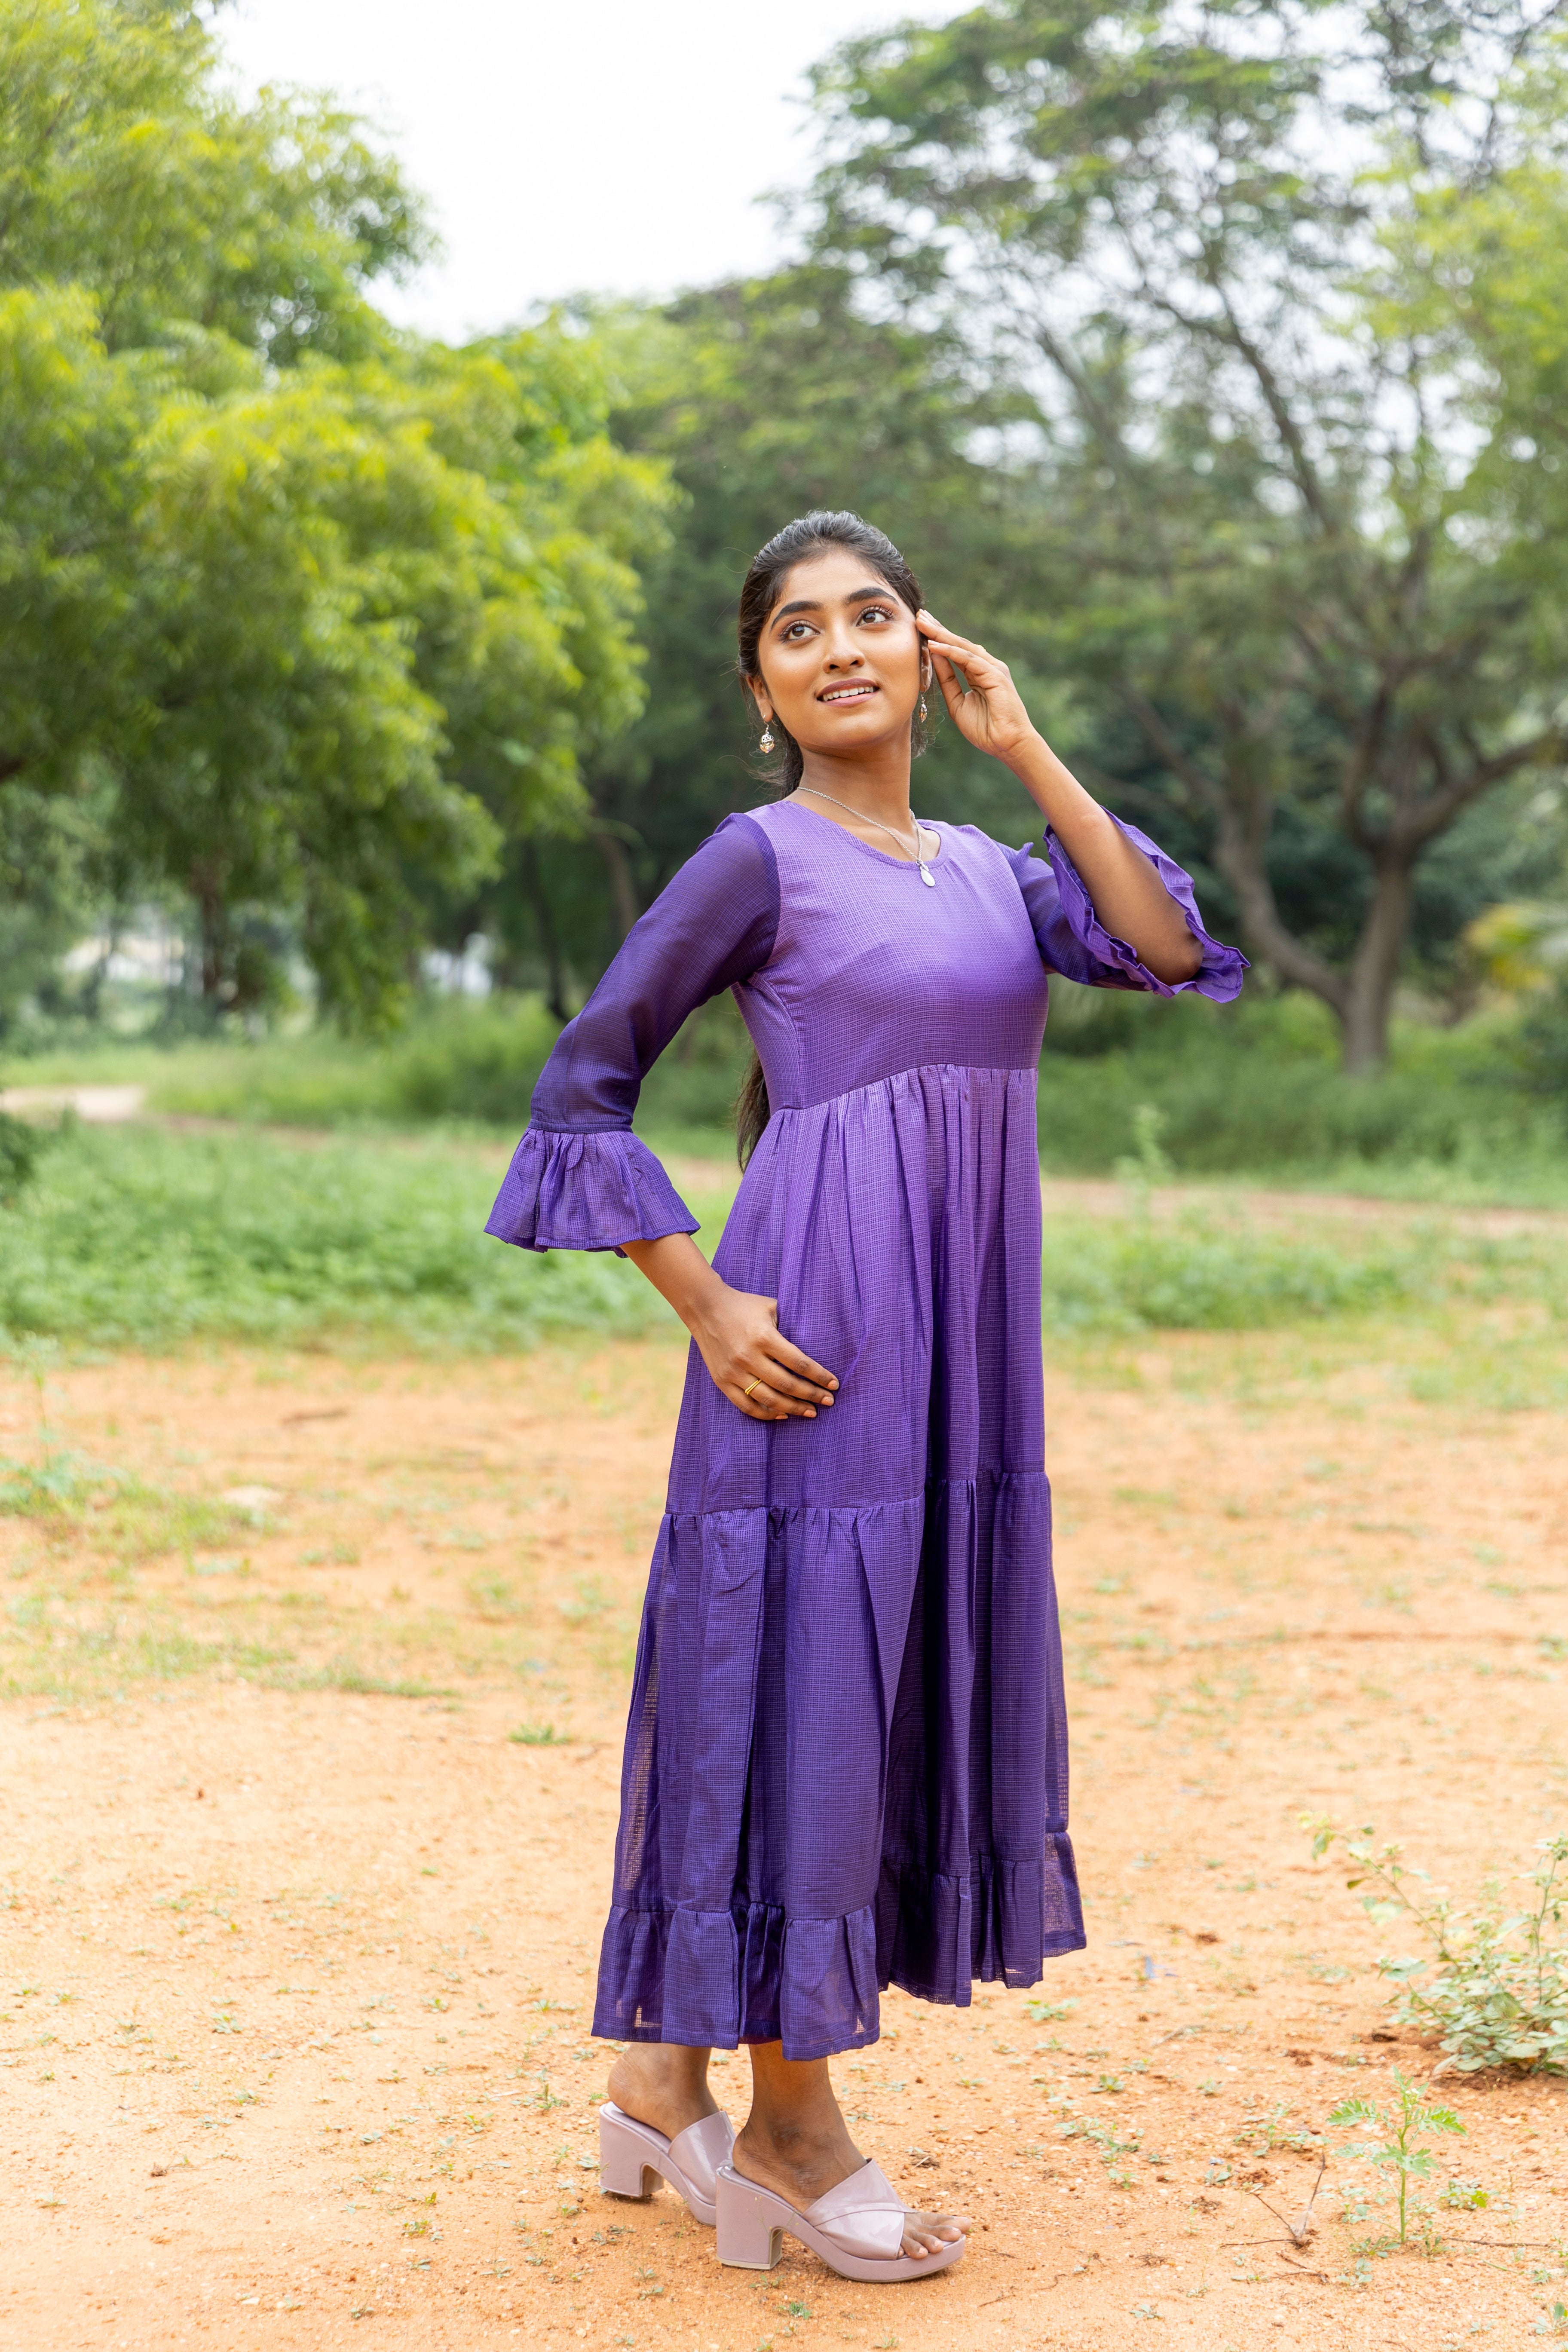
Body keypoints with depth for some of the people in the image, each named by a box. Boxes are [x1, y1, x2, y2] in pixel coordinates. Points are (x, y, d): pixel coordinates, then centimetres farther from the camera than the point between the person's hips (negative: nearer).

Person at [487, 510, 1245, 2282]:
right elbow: (580, 1086, -4)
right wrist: (705, 1306, -11)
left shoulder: (981, 866, 14)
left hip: (966, 1341, 7)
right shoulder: (761, 859, -4)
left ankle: (664, 2081, 24)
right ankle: (787, 2129, 13)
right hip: (820, 1332, -7)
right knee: (795, 1679, -1)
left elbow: (1171, 954, -1)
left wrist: (1026, 749, 1)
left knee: (904, 1678, 11)